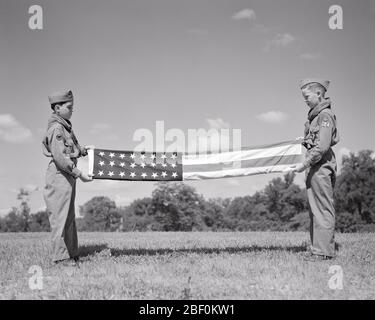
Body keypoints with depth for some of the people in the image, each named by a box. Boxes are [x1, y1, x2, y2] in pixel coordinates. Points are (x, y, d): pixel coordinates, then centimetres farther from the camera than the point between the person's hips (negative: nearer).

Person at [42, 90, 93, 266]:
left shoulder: (65, 126, 15)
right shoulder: (56, 128, -15)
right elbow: (59, 156, -23)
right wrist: (79, 174, -22)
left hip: (68, 176, 10)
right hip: (60, 174, -10)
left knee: (69, 218, 14)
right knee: (60, 217, -5)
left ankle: (72, 254, 21)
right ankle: (60, 257, 2)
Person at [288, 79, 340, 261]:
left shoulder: (325, 115, -13)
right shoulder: (315, 114, 16)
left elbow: (322, 147, -20)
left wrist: (304, 164, -19)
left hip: (321, 167, -10)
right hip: (315, 168, 10)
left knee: (323, 209, -6)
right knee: (315, 209, 12)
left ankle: (324, 251, -2)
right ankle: (317, 248, 18)